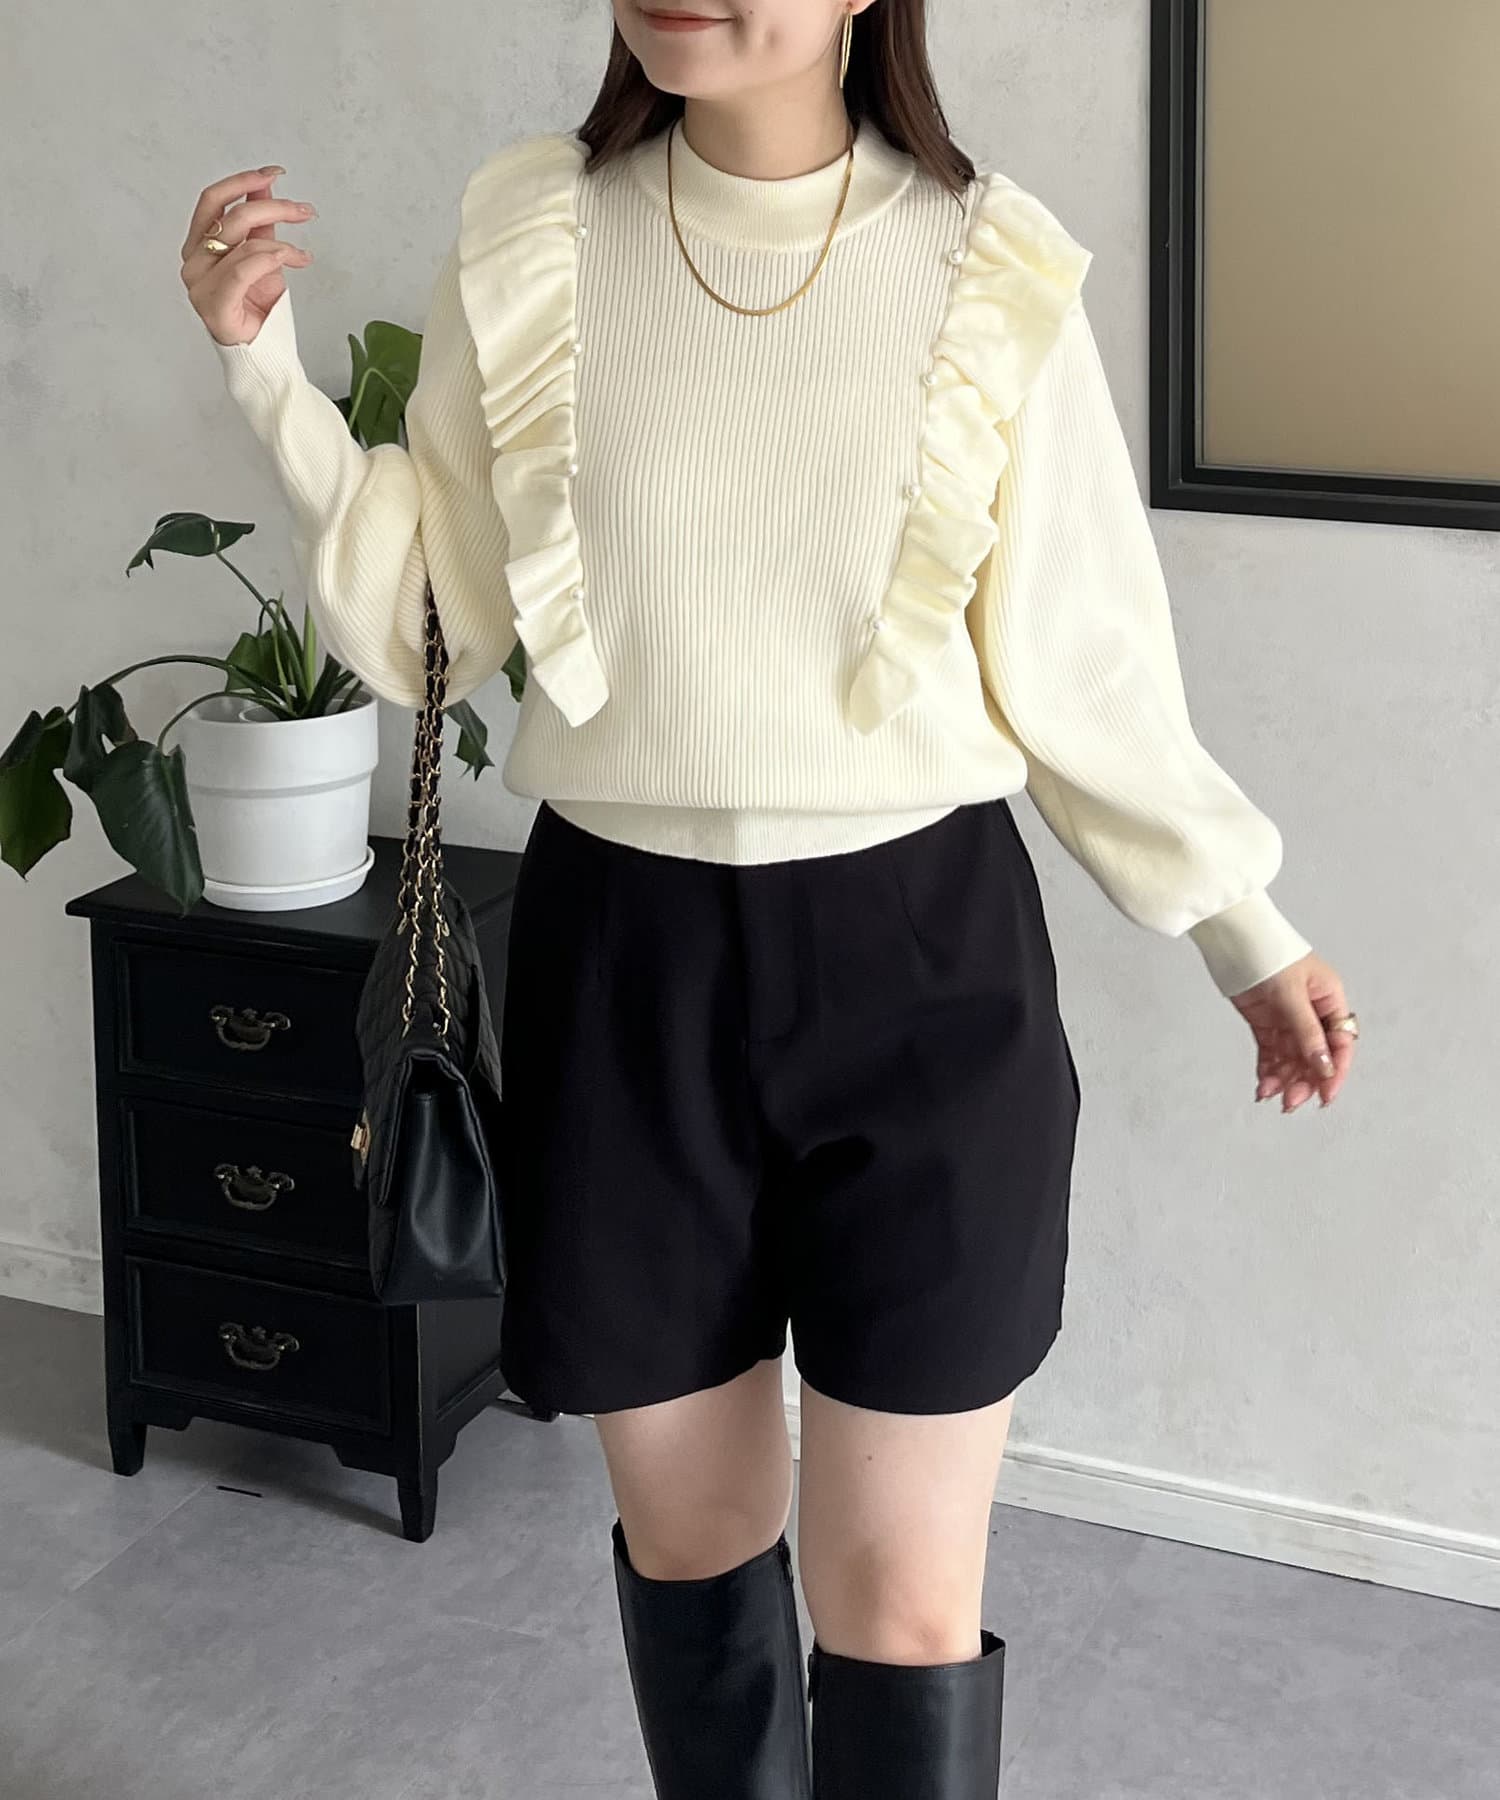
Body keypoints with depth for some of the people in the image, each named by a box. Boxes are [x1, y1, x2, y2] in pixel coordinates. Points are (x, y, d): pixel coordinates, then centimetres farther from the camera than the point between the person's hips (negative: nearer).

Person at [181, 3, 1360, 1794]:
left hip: (917, 962, -1)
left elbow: (1073, 663, 4)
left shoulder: (988, 273, -5)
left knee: (905, 1603, 1)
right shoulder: (528, 242, -1)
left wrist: (1244, 928, 7)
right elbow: (425, 606, 5)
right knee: (685, 1532, 15)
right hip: (623, 959, 2)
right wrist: (265, 368, -5)